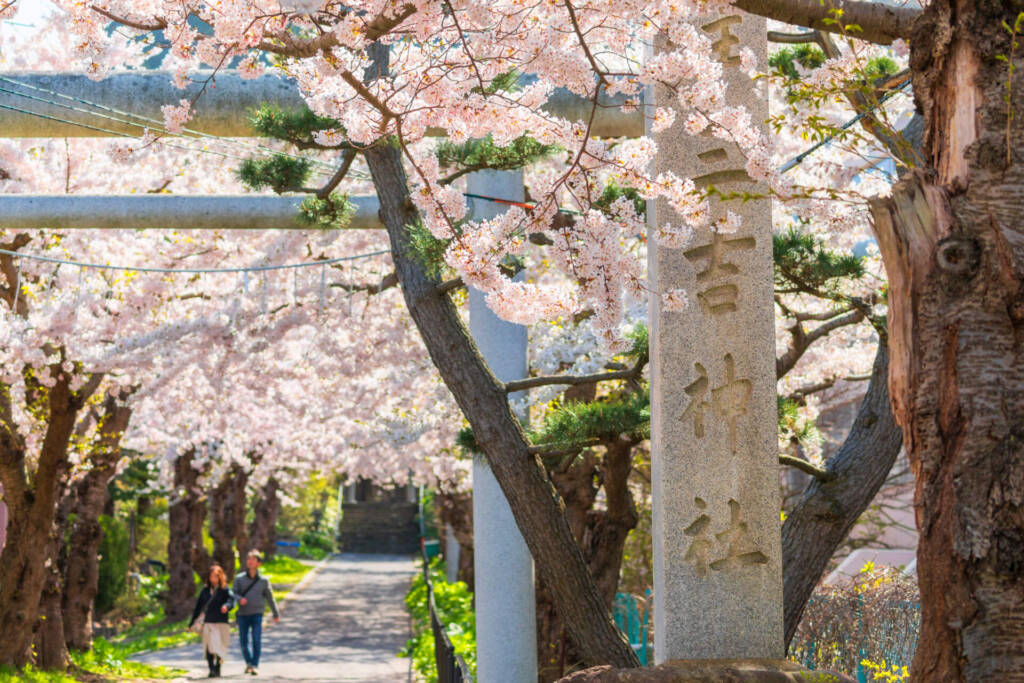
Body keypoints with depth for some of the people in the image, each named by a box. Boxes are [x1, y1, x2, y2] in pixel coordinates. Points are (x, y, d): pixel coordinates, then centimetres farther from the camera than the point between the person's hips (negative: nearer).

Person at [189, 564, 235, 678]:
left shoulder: (225, 590, -1)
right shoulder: (205, 590, 11)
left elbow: (231, 599, -18)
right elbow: (198, 606, 15)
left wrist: (226, 606, -42)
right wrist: (192, 622, 16)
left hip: (221, 623, -3)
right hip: (208, 623, 3)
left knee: (219, 647, -4)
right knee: (208, 648, -3)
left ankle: (217, 669, 8)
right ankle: (211, 670, 3)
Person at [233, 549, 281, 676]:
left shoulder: (263, 580, 4)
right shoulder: (239, 578, 4)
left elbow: (270, 597, 14)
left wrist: (276, 614, 21)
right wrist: (240, 599, -22)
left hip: (257, 614, -1)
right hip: (242, 614, 1)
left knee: (256, 640, -13)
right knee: (243, 642, 5)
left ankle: (255, 665, -7)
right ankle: (249, 663, 26)